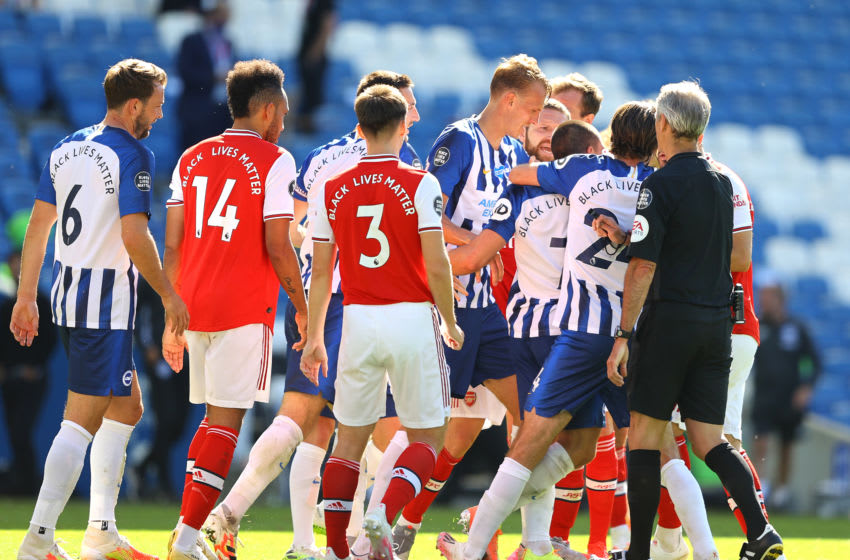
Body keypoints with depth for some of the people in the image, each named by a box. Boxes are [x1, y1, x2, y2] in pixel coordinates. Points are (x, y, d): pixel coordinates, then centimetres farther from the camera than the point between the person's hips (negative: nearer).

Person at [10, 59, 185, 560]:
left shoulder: (67, 149, 12)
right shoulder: (132, 156, -13)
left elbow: (38, 225, 13)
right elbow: (134, 237, -20)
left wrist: (26, 296, 17)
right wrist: (168, 294, -10)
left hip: (67, 294, 9)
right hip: (107, 302, -9)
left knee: (127, 408, 21)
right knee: (82, 421, -8)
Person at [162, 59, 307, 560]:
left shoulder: (193, 159, 11)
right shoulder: (274, 162, -6)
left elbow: (172, 246, 9)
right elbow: (278, 248, -11)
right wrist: (303, 308, 1)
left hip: (195, 306, 6)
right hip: (245, 309, -6)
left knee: (214, 417, 18)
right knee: (226, 420, -4)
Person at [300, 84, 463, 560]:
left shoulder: (334, 190, 5)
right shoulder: (420, 185, -5)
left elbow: (321, 272, 8)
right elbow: (437, 265, -10)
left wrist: (314, 338, 16)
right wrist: (451, 324, 4)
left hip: (358, 323, 3)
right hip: (412, 319, -3)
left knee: (351, 440, 11)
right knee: (427, 438, 6)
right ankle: (384, 516, -18)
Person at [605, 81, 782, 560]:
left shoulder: (660, 185, -10)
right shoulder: (722, 182, 11)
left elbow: (643, 268, -15)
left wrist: (624, 335, -12)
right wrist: (623, 232, 22)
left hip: (670, 319, -6)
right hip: (718, 323, 6)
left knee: (645, 435, 2)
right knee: (709, 440, 7)